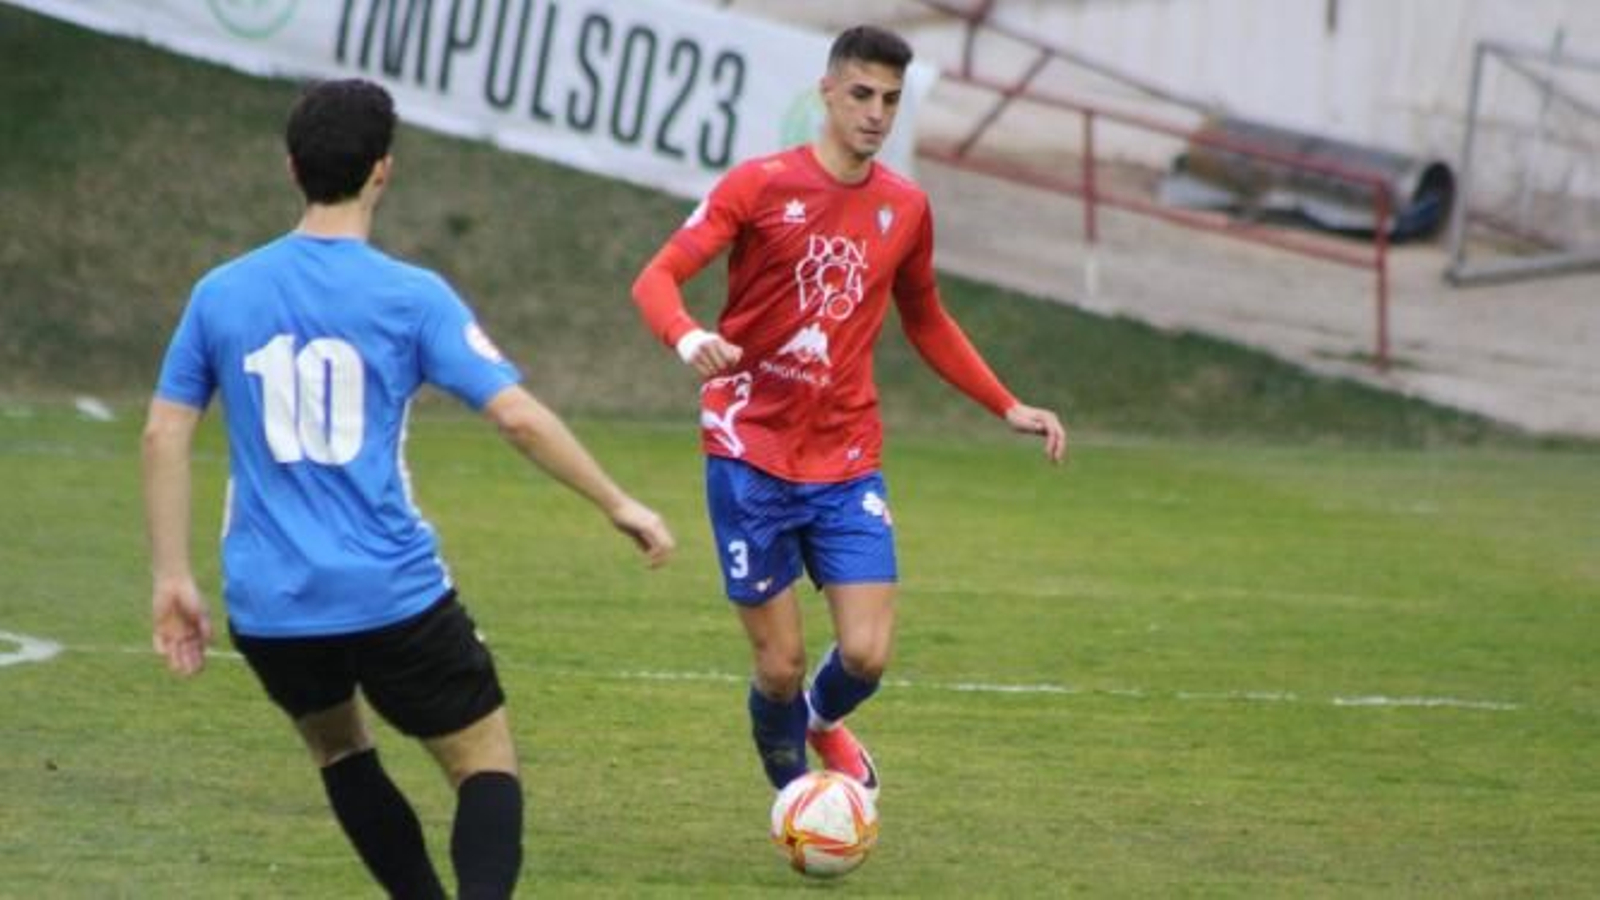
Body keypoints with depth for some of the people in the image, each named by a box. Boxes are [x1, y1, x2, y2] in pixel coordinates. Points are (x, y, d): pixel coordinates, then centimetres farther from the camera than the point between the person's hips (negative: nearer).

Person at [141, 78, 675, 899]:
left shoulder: (220, 294, 3)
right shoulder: (411, 297, -6)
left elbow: (163, 435, 3)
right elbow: (518, 417, -10)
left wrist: (172, 579, 10)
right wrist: (619, 506, 2)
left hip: (268, 607, 3)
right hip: (394, 596, -3)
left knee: (337, 748, 30)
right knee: (487, 766, 7)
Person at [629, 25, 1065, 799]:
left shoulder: (906, 208, 5)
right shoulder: (760, 185, -8)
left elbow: (925, 324, 22)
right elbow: (656, 279, -12)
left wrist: (1009, 408, 15)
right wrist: (687, 337, -35)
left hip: (847, 466, 3)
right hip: (750, 456, -3)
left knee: (867, 654, -8)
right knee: (782, 666, -2)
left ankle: (824, 722, 29)